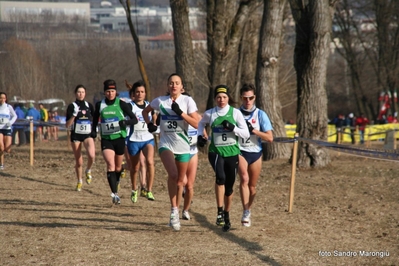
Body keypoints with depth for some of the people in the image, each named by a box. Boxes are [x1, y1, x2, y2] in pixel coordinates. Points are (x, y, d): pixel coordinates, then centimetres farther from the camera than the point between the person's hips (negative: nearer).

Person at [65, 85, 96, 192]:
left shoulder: (89, 105, 5)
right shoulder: (72, 106, -3)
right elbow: (67, 125, -8)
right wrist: (74, 115, -20)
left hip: (88, 135, 1)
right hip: (76, 135, -1)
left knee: (91, 155, -27)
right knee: (79, 162, 4)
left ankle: (88, 171, 3)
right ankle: (79, 182, 25)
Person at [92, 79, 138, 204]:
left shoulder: (121, 104, -5)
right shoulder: (100, 105, 2)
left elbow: (134, 119, -4)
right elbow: (95, 118, 21)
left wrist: (126, 122, -23)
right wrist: (94, 130, 7)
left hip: (119, 138, 0)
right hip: (106, 139, 0)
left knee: (118, 167, 12)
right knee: (110, 165, -18)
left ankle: (116, 184, 42)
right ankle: (115, 193, -22)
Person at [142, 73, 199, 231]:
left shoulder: (187, 101, -3)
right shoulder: (160, 101, 2)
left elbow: (196, 124, -10)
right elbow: (145, 111, 22)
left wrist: (180, 112, -18)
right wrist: (149, 124, 5)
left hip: (183, 146, 1)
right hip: (166, 145, -1)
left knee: (180, 181, 10)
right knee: (173, 174, -25)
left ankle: (176, 213, 26)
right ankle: (174, 211, -16)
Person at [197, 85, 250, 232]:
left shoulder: (235, 113, -2)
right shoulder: (209, 114, 2)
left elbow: (246, 134, -3)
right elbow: (201, 124, 25)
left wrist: (233, 128, -19)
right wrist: (200, 135, 8)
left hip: (232, 153, 1)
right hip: (216, 152, -1)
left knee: (229, 187, 8)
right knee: (220, 177, -29)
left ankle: (226, 216, 28)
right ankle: (220, 212, -25)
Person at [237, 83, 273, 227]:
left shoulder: (260, 114, -2)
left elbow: (270, 138, -7)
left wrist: (253, 130, -19)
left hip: (255, 153, 2)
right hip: (240, 151, -2)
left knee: (252, 186, 9)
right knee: (244, 179, -25)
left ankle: (248, 210, 32)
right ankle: (245, 213, -26)